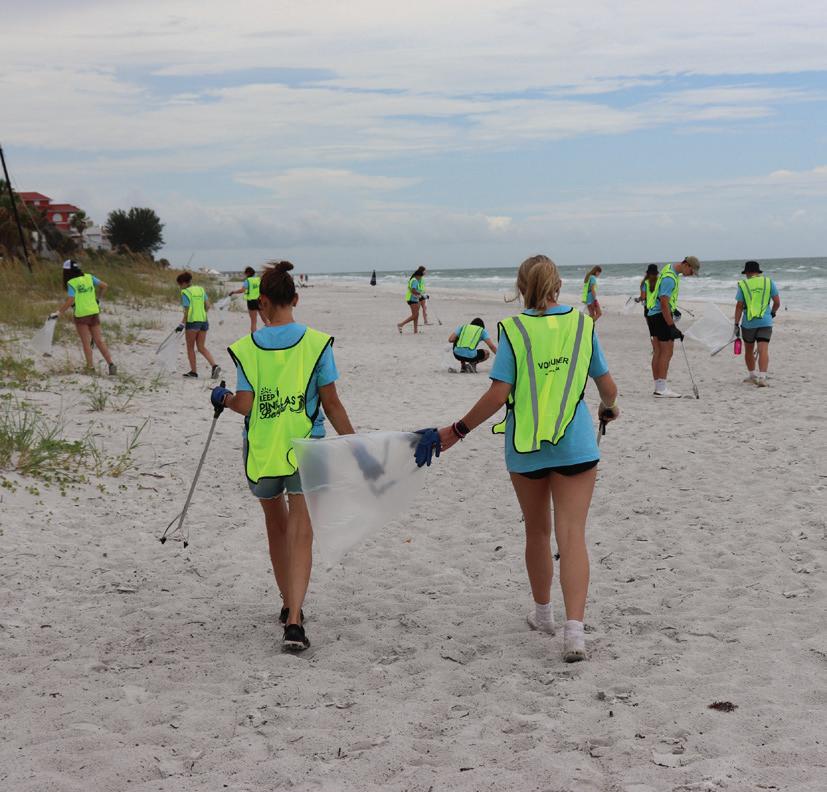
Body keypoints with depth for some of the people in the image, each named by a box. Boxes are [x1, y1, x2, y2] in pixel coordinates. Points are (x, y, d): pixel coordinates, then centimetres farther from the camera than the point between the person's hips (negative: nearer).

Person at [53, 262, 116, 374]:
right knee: (99, 341, 7)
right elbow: (104, 286, 7)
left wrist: (59, 313, -10)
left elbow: (70, 301, -16)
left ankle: (91, 367, 1)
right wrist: (99, 297, 25)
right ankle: (111, 364, -4)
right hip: (94, 313, 5)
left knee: (86, 343, 3)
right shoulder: (89, 277, 5)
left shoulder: (71, 283, -10)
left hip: (81, 315, -5)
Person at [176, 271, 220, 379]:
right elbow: (207, 306, 9)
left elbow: (187, 311, -13)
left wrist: (182, 324, -10)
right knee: (202, 347, 11)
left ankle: (193, 372, 10)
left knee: (190, 347, 9)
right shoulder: (201, 289, 10)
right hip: (204, 321, 6)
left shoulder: (185, 293, -9)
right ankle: (215, 365, -6)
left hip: (192, 322, -6)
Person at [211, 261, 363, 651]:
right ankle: (294, 620, -15)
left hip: (262, 451, 2)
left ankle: (289, 606, 35)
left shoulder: (246, 348, -5)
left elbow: (244, 404, -8)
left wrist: (223, 398, 14)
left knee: (276, 526, 21)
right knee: (301, 534, -2)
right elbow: (332, 404, -4)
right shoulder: (316, 343, -6)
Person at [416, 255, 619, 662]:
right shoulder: (582, 324, 0)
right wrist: (609, 409, 29)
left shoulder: (514, 330, -7)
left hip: (524, 446, 0)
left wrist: (456, 431, -4)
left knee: (537, 531, 18)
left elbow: (497, 396, -14)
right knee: (571, 535, -2)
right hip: (574, 445, 0)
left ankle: (542, 612, 35)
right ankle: (574, 626, -16)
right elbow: (608, 388, 6)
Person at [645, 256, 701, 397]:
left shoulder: (669, 268, 11)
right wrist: (672, 327, -25)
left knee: (659, 351, 11)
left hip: (654, 314, 10)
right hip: (661, 316, -10)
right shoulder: (670, 278, -21)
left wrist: (673, 309, 36)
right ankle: (661, 388, -9)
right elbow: (664, 304, -25)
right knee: (667, 352, -9)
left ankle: (658, 387, 14)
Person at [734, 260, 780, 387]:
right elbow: (777, 302, 4)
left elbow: (739, 306, -4)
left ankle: (752, 376, 29)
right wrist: (773, 313, 24)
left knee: (748, 350, 18)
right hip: (765, 322, 0)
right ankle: (762, 377, -21)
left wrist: (736, 325, -1)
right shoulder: (769, 282, 4)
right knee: (763, 350, -7)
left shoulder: (743, 285, 0)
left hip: (748, 323, 0)